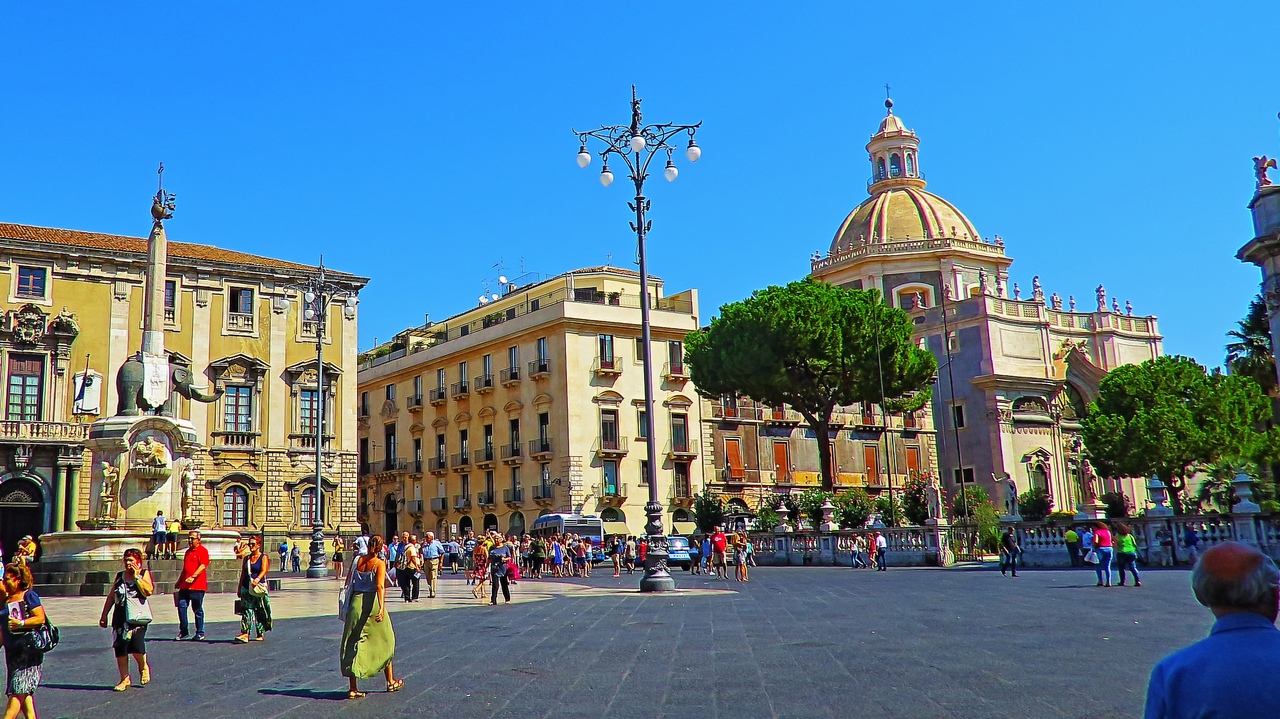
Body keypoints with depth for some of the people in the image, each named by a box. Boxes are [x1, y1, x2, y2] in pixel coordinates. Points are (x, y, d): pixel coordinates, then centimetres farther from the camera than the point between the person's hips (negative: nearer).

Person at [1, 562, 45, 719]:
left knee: (18, 691, -10)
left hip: (28, 649, -8)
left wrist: (21, 623, -24)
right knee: (23, 693, 7)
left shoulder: (29, 596, -6)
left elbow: (40, 618, -14)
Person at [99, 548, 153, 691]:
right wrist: (104, 615, 16)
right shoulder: (119, 576, 15)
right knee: (120, 648, 1)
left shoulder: (144, 574, 2)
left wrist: (136, 576, -13)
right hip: (120, 617, 5)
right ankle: (125, 679, 12)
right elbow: (111, 597, 20)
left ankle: (143, 668, 11)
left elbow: (149, 591, -15)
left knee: (136, 645, -18)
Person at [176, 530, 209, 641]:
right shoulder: (188, 551, 20)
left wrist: (193, 577, -28)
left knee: (198, 610, 0)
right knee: (181, 606, 1)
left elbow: (203, 566, -18)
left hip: (197, 586, -7)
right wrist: (179, 582, 27)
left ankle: (200, 633, 8)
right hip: (184, 586, 8)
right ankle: (183, 632, 11)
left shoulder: (202, 551, -5)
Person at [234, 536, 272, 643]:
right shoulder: (247, 558, 14)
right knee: (246, 610, -6)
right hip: (246, 587, 4)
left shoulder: (263, 557, -1)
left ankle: (261, 634, 11)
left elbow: (264, 571, -15)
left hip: (259, 587, -4)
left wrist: (257, 579, -33)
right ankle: (245, 633, -12)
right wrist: (239, 589, 17)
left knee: (260, 611, 2)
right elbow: (243, 574, 18)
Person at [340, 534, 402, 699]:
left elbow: (349, 583, 7)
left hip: (356, 603, 3)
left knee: (353, 645, 7)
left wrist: (347, 606, 18)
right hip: (372, 603, -3)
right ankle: (390, 682, 25)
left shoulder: (357, 560, 4)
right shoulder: (379, 563, -8)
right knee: (384, 642, 14)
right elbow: (380, 586, -20)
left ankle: (352, 688, 3)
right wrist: (382, 608, -27)